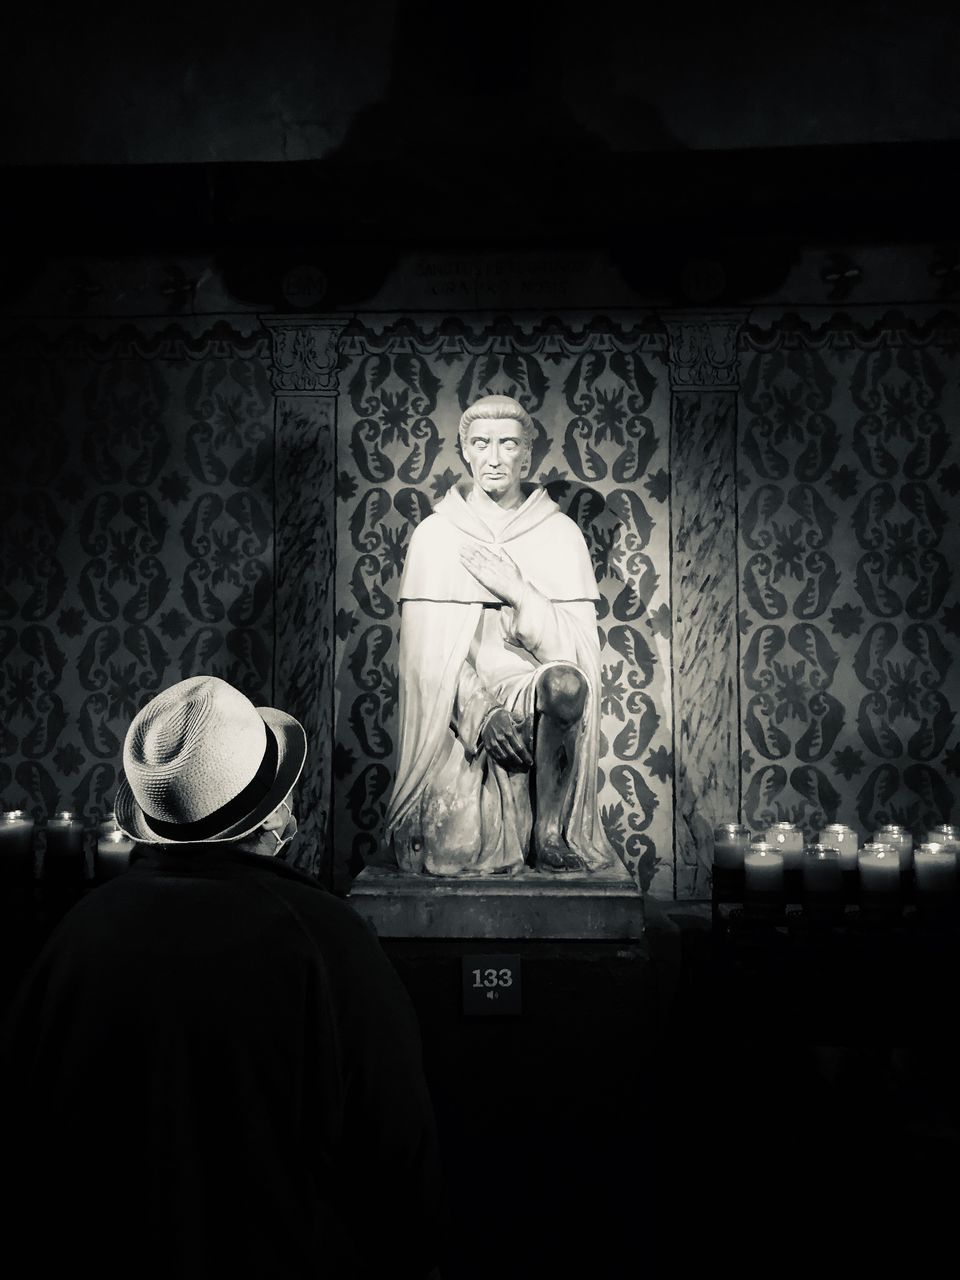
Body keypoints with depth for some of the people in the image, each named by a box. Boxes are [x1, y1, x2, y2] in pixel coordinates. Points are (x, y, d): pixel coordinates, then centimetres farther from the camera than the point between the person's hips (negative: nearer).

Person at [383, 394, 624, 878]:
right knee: (454, 855, -20)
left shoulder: (560, 533, 7)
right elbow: (427, 648, -1)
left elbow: (578, 646, 0)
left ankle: (552, 833, -19)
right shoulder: (434, 535, 6)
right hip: (459, 709, 0)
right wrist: (481, 710, -15)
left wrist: (519, 593, -13)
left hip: (537, 698, 1)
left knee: (566, 683, -37)